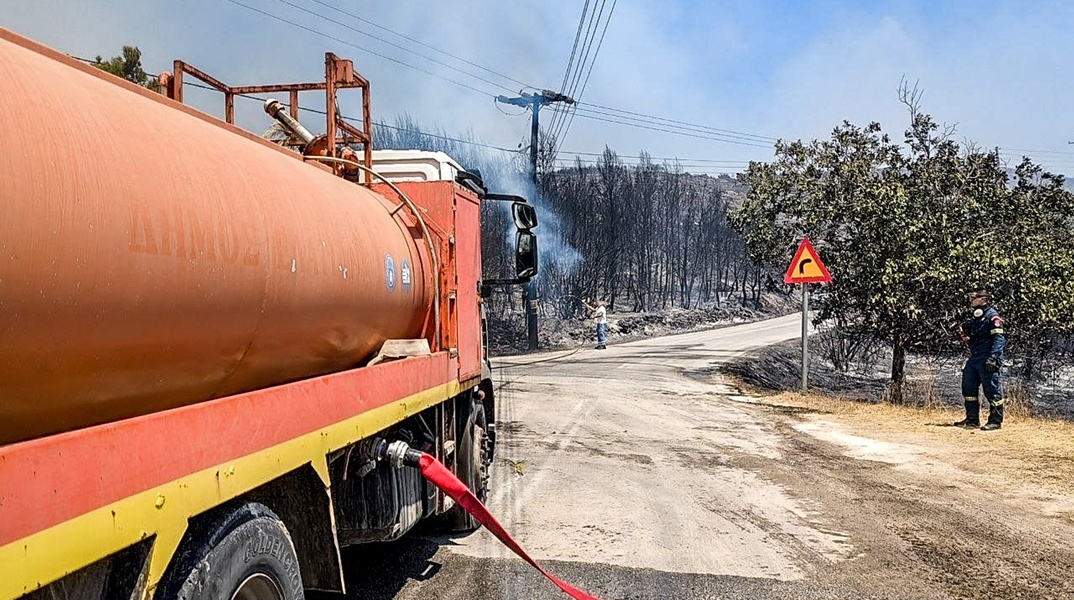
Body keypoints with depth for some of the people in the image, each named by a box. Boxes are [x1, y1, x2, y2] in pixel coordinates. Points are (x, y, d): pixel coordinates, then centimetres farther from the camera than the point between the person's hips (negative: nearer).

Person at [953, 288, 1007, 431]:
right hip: (974, 359, 10)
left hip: (987, 361, -9)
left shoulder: (992, 315, -9)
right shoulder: (975, 317, 18)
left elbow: (999, 338, -17)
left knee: (992, 390, -3)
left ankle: (995, 421, 4)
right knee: (968, 388, 11)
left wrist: (993, 358, -24)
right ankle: (972, 419, 19)